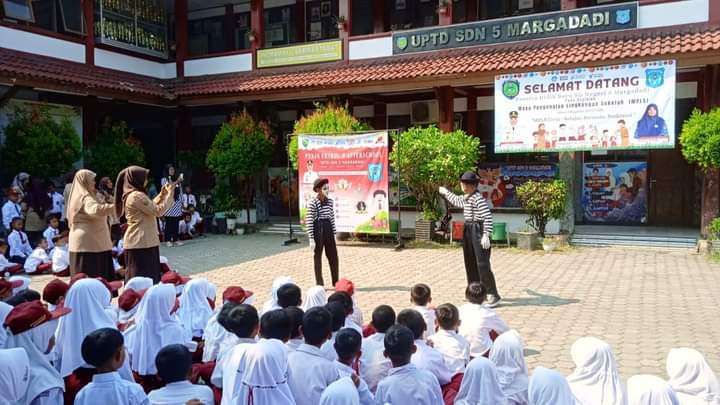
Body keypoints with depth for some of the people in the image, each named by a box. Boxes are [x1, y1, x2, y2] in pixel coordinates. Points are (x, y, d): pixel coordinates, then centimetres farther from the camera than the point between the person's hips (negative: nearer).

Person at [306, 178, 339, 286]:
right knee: (318, 257, 5)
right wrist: (311, 239, -13)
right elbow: (309, 221, -11)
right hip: (317, 229, -5)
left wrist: (334, 234, 11)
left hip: (328, 229, 5)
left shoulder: (330, 201, 7)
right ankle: (319, 284, 14)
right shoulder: (312, 203, -10)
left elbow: (332, 218, 12)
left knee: (333, 256, 8)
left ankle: (336, 282, 20)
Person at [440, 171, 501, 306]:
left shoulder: (478, 198, -17)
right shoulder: (466, 198, 12)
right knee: (470, 263, 14)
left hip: (478, 230, -10)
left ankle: (494, 295, -6)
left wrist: (486, 235, -27)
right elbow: (457, 201, 36)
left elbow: (488, 217, -23)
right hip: (468, 230, 10)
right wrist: (446, 192, 45)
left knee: (482, 264, -10)